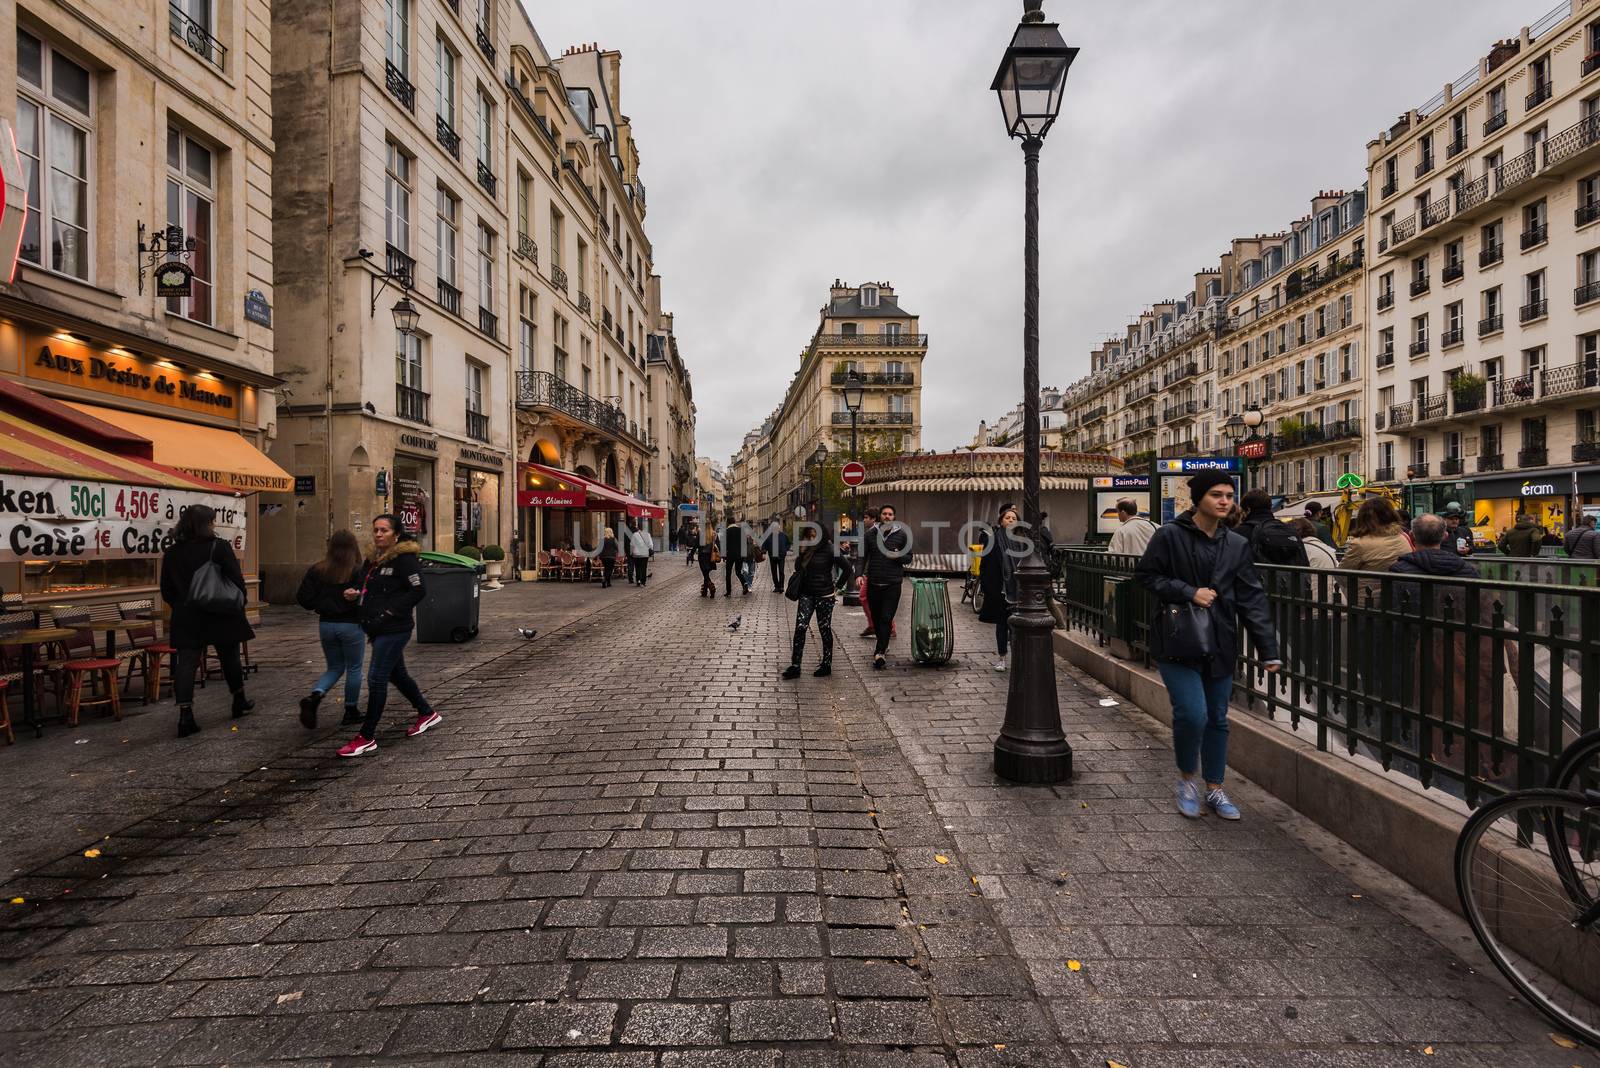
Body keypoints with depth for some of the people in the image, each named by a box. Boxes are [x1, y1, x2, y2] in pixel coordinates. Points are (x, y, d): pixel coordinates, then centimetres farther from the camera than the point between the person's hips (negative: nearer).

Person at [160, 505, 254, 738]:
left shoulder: (171, 553, 4)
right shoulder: (219, 547, -9)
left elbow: (167, 591, 8)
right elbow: (237, 579, -10)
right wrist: (239, 605, 4)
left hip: (186, 619, 3)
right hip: (221, 616, -2)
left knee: (186, 664, 0)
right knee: (229, 658, 13)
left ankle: (185, 714, -8)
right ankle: (239, 701, 29)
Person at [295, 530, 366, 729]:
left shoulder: (316, 570, -1)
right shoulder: (358, 571, -14)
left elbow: (304, 600, -1)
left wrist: (322, 603, 17)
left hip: (326, 625, 4)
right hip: (351, 625, -4)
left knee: (335, 667, 19)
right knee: (354, 669, 11)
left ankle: (314, 695, -6)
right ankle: (351, 712, 18)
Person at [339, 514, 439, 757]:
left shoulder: (404, 559, -13)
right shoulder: (373, 561, 13)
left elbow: (417, 591, -18)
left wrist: (389, 612, -20)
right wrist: (357, 595, 1)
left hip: (394, 629, -9)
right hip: (379, 630, 9)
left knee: (376, 679, -6)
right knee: (397, 675, 18)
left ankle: (367, 738, 4)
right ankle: (427, 714, 34)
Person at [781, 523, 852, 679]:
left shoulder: (830, 550, -12)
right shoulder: (808, 549, 4)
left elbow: (847, 569, -10)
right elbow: (798, 568, 9)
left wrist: (837, 587, -5)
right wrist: (802, 553, -7)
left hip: (824, 596, -5)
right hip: (806, 595, 5)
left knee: (824, 630, 7)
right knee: (800, 628, -4)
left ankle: (826, 665, 20)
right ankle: (795, 666, -1)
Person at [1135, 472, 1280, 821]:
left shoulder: (1237, 544, 5)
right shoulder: (1170, 536, -8)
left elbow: (1252, 598, 3)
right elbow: (1146, 574, -4)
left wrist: (1268, 649, -3)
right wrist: (1188, 592, -16)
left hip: (1220, 645, 5)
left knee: (1217, 719, 13)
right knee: (1192, 714, -13)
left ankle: (1215, 789, 30)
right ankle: (1186, 777, 14)